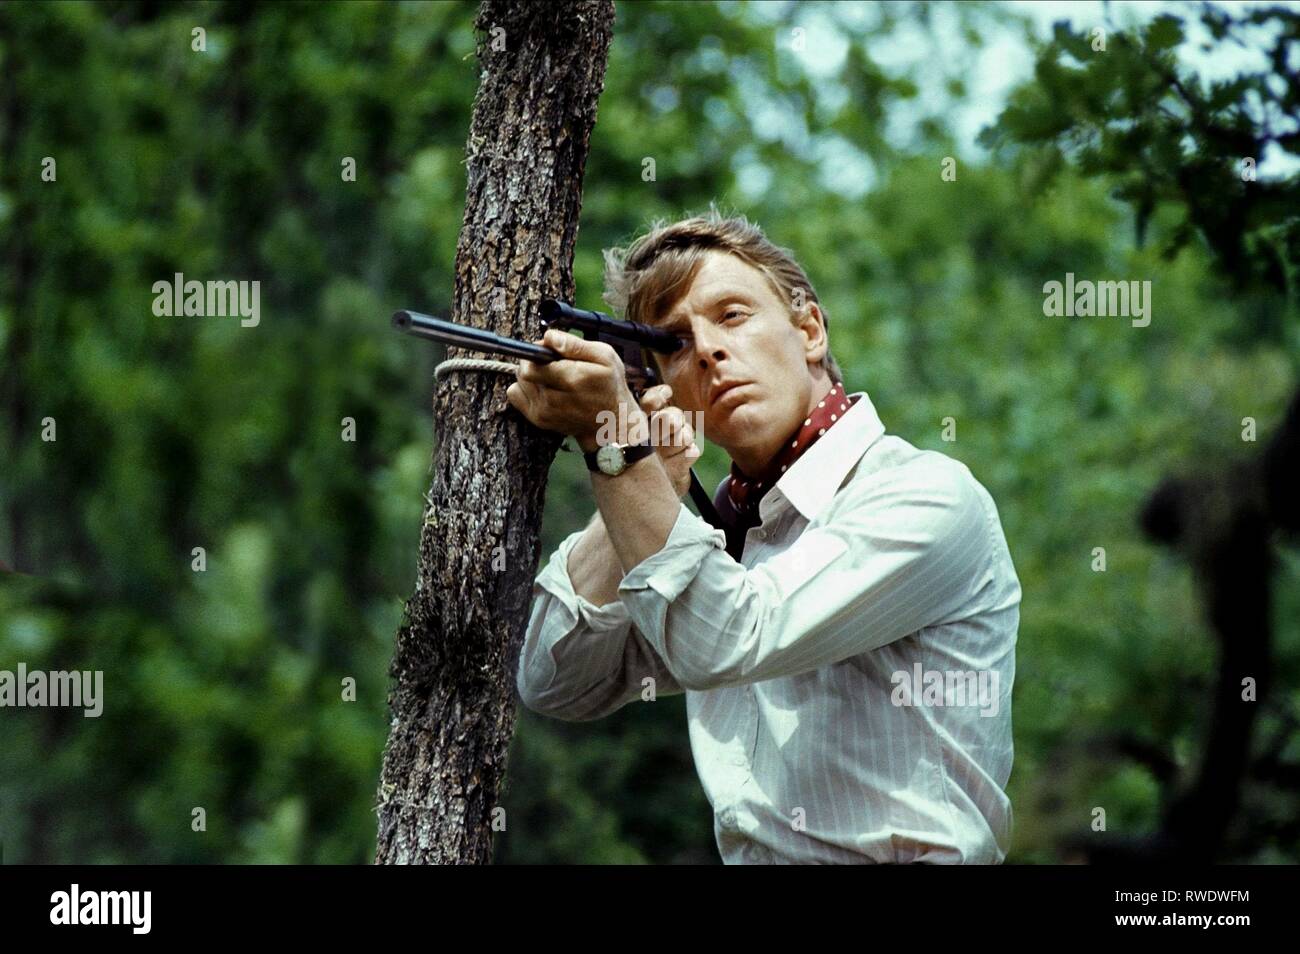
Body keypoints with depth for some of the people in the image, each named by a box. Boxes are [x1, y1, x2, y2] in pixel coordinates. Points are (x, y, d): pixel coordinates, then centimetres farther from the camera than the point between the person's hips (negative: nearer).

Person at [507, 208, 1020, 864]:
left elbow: (726, 643, -17)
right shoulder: (730, 527, 14)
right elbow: (556, 686, 8)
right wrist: (648, 490, 1)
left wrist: (613, 440, -18)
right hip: (748, 858, 5)